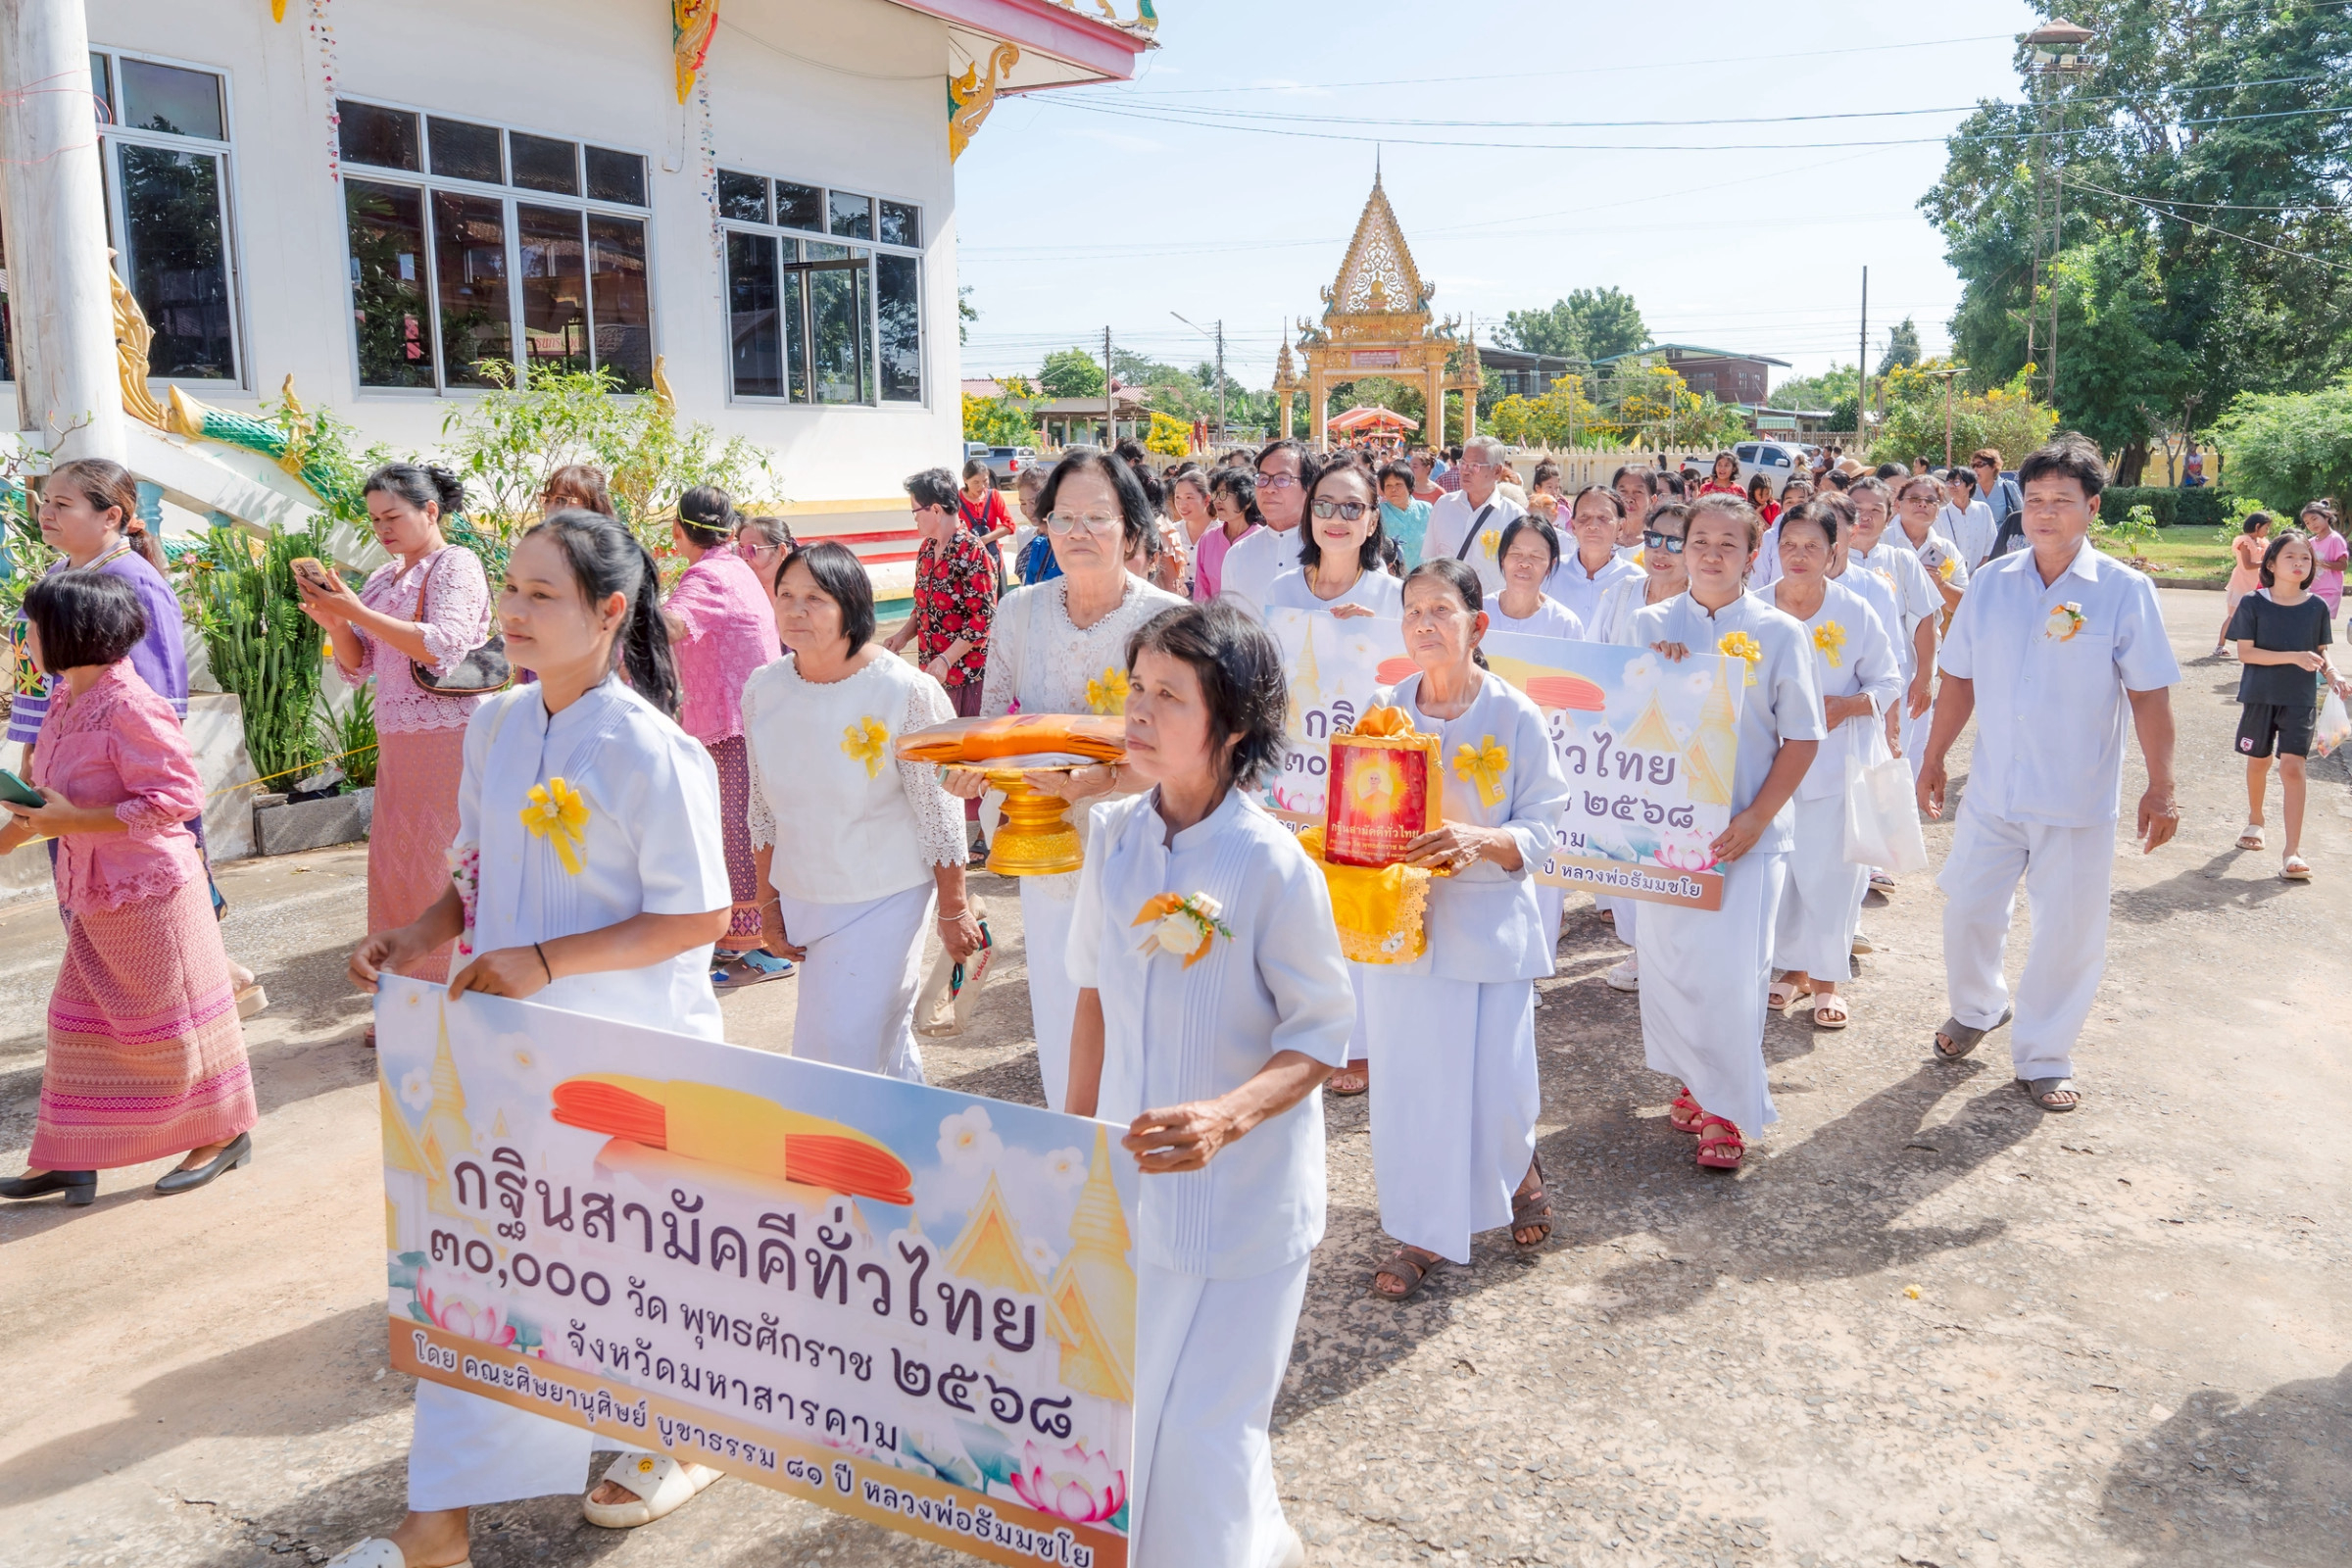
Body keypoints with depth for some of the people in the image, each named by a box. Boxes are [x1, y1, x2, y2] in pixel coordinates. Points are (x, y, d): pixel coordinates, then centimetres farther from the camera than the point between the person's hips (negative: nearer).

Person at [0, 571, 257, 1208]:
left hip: (149, 893, -9)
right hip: (94, 897, 9)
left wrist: (72, 821, -25)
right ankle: (70, 1158, 21)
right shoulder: (66, 702, 6)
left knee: (172, 1021, 4)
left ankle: (224, 1132, 21)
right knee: (78, 1022, 12)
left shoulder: (130, 708, -22)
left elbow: (176, 797, -25)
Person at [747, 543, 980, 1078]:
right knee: (885, 1043, 17)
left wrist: (953, 911, -6)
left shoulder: (907, 692, -17)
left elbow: (940, 815, -11)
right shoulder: (762, 689, -2)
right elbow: (764, 809, 9)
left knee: (836, 1058, -8)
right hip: (800, 902, 5)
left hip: (884, 903, -5)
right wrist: (769, 901, 11)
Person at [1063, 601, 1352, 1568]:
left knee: (1197, 1438, 2)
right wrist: (1074, 1134, 12)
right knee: (1117, 1413, 17)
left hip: (1240, 1200, -5)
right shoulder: (1114, 835, -3)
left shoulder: (1273, 866, -19)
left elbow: (1323, 1035, -13)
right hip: (1128, 1187, 6)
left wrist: (1228, 1116, -29)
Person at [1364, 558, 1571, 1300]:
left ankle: (1519, 1164, 36)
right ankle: (1422, 1231, 23)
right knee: (1408, 1078, 5)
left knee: (1497, 1086, 0)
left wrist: (1481, 840, -25)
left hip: (1490, 923, -2)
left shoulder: (1516, 717, -6)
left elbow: (1540, 830, -6)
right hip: (1401, 917, 3)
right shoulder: (1386, 711, 2)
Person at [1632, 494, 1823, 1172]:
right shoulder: (1651, 625, 4)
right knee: (1667, 958, 7)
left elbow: (1802, 739, -2)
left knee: (1731, 968, -8)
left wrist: (1756, 818, -11)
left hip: (1747, 829, -3)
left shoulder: (1779, 632, -1)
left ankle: (1728, 1109, 7)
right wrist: (1655, 666, -12)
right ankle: (1694, 1078, 28)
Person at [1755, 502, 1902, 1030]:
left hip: (1833, 770, -2)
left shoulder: (1856, 614, -5)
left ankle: (1826, 977, 19)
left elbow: (1889, 684, 1)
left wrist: (1846, 705, -16)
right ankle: (1791, 967, 26)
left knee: (1829, 873, 1)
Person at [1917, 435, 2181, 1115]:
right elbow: (1959, 679, 8)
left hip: (2079, 802, -2)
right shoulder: (1991, 582, 1)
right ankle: (1977, 1008, 39)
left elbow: (2149, 695, -5)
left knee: (2069, 933, 6)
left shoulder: (2125, 591, -7)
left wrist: (2160, 787, -8)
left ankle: (2044, 1056, 24)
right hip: (1993, 791, 2)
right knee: (1969, 910, 11)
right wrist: (1932, 759, 9)